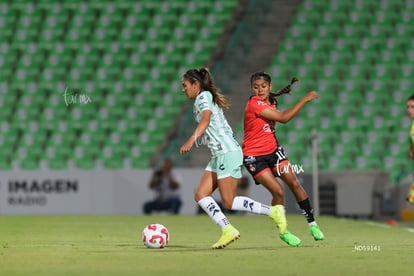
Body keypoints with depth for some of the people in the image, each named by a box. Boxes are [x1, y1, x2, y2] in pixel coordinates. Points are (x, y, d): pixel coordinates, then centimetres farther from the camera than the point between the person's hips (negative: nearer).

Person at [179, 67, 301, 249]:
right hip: (219, 155, 10)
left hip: (227, 152, -10)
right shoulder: (206, 97, 21)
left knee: (229, 202, -11)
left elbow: (206, 119, -27)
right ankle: (227, 230, -8)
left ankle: (273, 212, -5)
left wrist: (191, 139, -41)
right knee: (200, 195, 0)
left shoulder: (204, 96, -7)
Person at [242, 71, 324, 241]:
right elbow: (283, 118, -28)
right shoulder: (254, 104, -22)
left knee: (294, 184, -2)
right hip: (254, 156, -7)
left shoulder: (270, 102, 4)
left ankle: (312, 224, 8)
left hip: (272, 150, 7)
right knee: (278, 191, -14)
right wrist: (304, 100, -24)